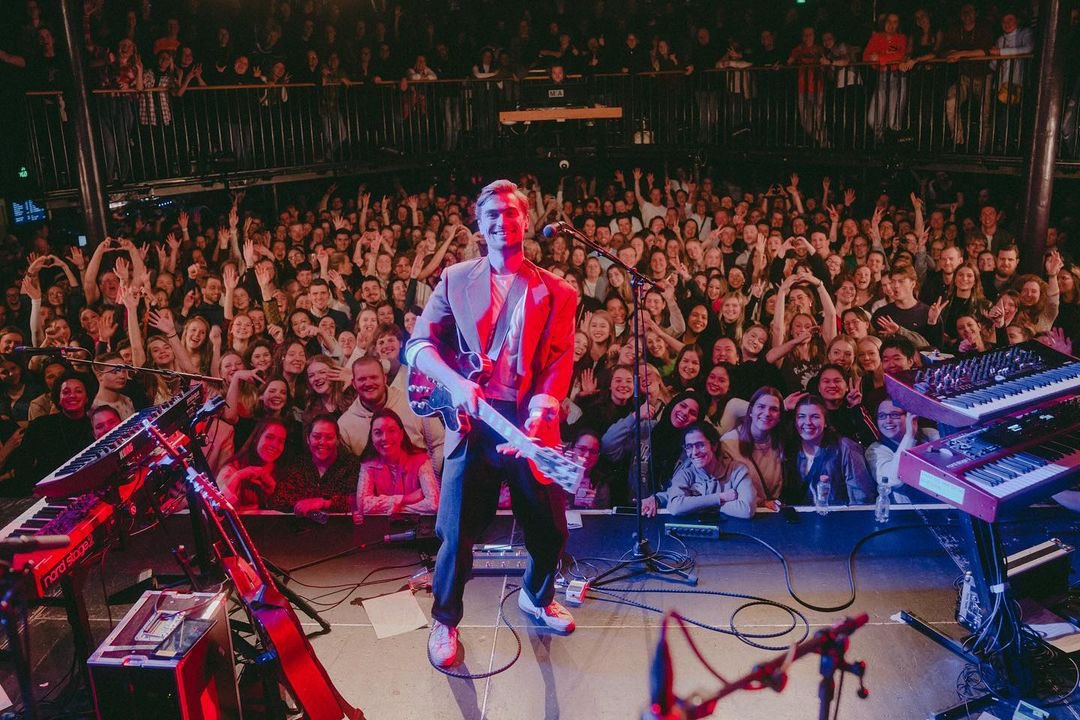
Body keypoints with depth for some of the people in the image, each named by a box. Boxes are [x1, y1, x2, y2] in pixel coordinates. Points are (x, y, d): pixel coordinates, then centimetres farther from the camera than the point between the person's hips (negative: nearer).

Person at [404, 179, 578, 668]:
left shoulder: (556, 293, 7)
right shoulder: (455, 280, 8)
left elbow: (559, 365, -1)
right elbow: (419, 344, 2)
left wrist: (538, 413, -18)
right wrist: (454, 383, -17)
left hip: (531, 425, 1)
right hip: (471, 422, -1)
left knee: (549, 528, 10)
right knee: (457, 531, 1)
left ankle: (537, 597, 40)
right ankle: (444, 621, 25)